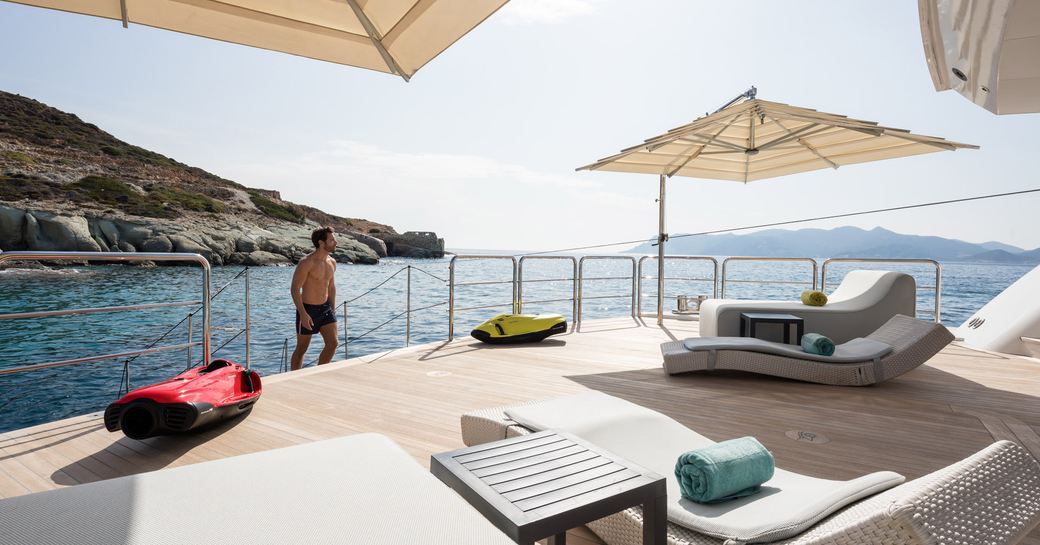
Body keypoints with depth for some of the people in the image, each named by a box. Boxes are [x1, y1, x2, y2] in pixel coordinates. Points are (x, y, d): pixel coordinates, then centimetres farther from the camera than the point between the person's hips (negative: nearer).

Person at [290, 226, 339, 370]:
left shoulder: (332, 262, 6)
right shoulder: (307, 262, -17)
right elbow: (295, 289, -18)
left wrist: (333, 309, 15)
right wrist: (303, 314, -23)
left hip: (325, 308, 6)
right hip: (307, 309, -6)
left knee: (333, 343, -2)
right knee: (302, 348, 7)